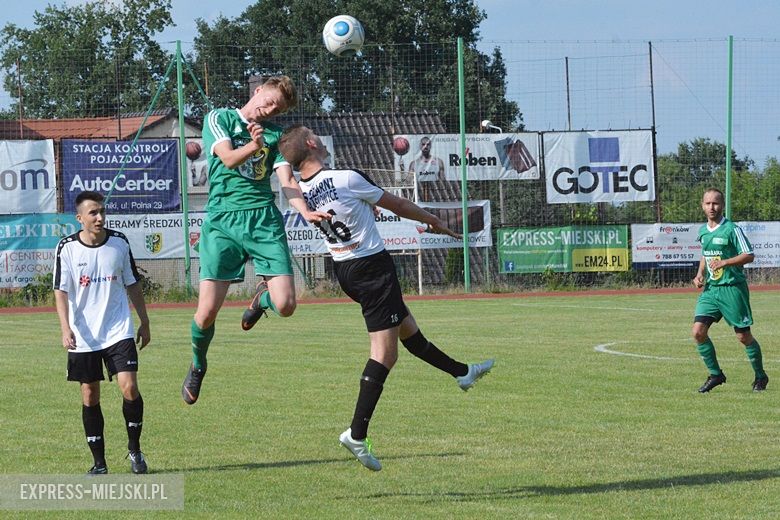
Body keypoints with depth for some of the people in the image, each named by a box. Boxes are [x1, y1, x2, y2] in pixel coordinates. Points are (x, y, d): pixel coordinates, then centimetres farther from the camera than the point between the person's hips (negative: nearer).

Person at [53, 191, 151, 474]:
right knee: (90, 397, 3)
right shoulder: (67, 248, -5)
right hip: (83, 337, 0)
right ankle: (99, 463, 13)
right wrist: (65, 329, -17)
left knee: (129, 388, -13)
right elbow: (61, 291, -5)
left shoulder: (119, 243, 1)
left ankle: (135, 449, 8)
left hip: (119, 331, 0)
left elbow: (132, 285, 12)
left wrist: (144, 322, 14)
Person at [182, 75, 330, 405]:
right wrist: (253, 146, -29)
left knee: (285, 306, -11)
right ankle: (198, 365, 22)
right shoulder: (219, 118, 8)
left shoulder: (275, 135, 17)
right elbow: (229, 158, -8)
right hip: (222, 219, -3)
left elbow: (287, 181, 7)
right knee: (207, 311, -9)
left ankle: (261, 297, 28)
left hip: (264, 219, 3)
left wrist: (305, 211, -13)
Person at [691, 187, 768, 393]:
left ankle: (760, 376, 18)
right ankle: (715, 374, 7)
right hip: (710, 289, 6)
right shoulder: (703, 231, 11)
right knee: (698, 331, -7)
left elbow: (749, 255, -12)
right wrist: (700, 275, 9)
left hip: (732, 288, -6)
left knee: (744, 336, 0)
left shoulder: (732, 229, -10)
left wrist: (724, 262, -23)